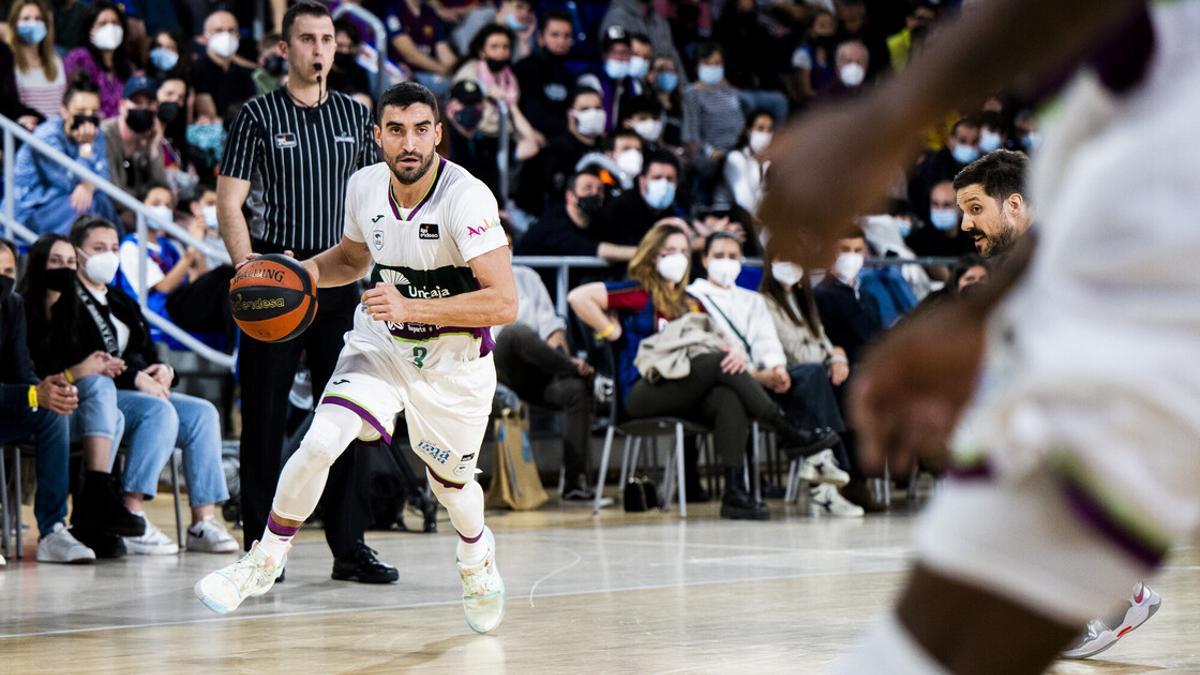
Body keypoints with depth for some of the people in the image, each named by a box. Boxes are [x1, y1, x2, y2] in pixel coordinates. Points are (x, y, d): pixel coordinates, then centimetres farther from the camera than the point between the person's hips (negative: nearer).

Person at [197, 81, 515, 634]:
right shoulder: (364, 185, -9)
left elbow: (504, 303, -31)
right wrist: (309, 271, -8)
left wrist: (411, 307, -37)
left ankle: (477, 555, 52)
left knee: (450, 483, 16)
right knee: (319, 444, -19)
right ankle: (264, 562, 1)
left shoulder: (466, 199, -27)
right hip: (380, 344, 3)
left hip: (454, 360, -3)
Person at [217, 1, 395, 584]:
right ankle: (261, 545, 6)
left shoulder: (357, 115, 11)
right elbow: (229, 203, -4)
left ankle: (349, 546, 9)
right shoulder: (259, 115, 0)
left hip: (339, 278, 3)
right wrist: (248, 267, -18)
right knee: (265, 415, -1)